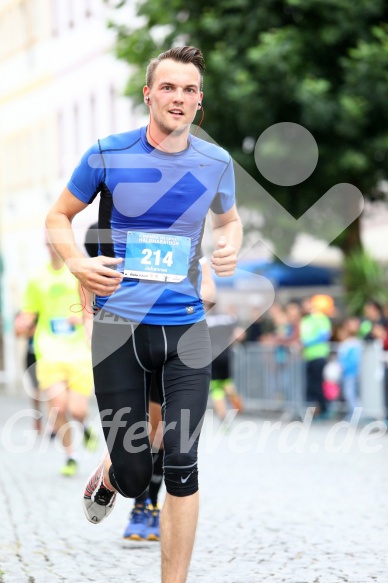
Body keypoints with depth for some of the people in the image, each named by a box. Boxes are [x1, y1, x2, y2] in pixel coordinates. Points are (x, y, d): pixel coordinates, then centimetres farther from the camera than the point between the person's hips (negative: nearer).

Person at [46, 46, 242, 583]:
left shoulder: (217, 163, 3)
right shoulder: (109, 154, -4)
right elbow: (58, 216, 8)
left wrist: (231, 246, 0)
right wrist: (78, 263, -12)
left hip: (186, 328, 2)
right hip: (119, 326, -2)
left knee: (182, 468, -5)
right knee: (133, 474, 1)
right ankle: (107, 475, 40)